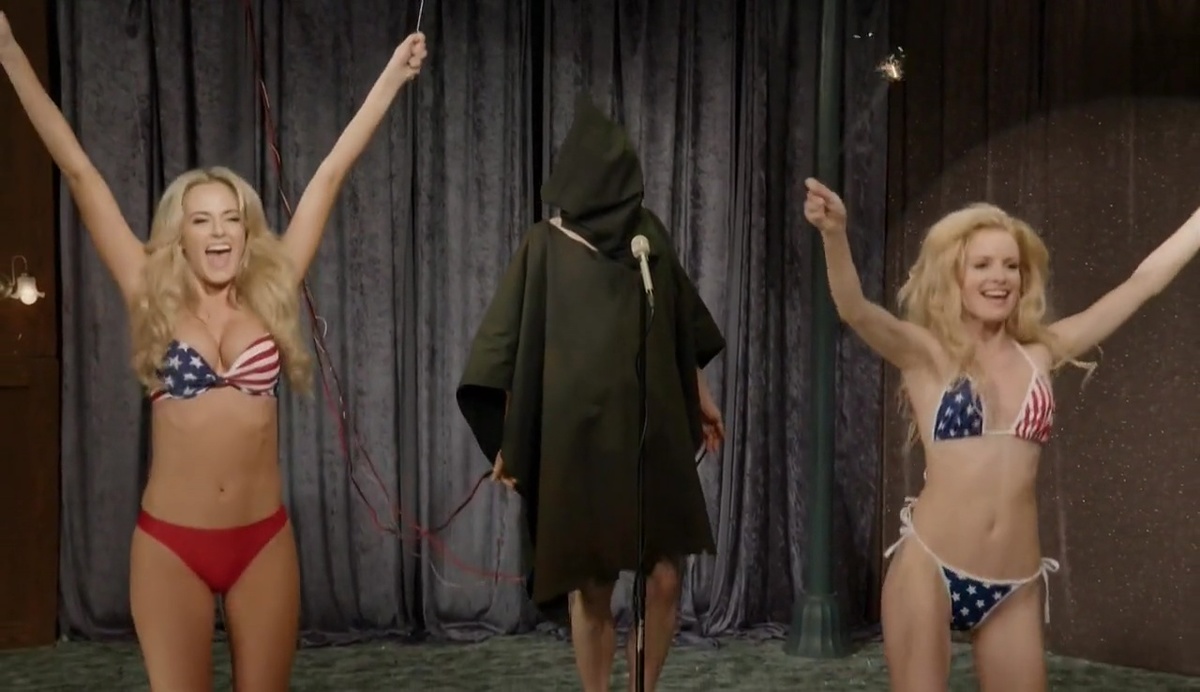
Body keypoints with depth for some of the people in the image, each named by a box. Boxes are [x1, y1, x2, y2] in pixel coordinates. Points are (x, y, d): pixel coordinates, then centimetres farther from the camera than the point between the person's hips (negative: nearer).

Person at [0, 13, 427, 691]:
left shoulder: (270, 298, 3)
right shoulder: (153, 300, 0)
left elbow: (330, 177, 4)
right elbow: (80, 173, -1)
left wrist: (392, 76, 8)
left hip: (265, 540, 1)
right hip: (170, 544, -1)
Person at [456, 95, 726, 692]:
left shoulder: (647, 231, 8)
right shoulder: (546, 245, -3)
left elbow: (681, 325, 19)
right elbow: (511, 347, -4)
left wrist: (701, 396, 23)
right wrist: (510, 439, -8)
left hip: (654, 433, 3)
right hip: (578, 437, -3)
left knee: (664, 581, 1)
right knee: (592, 589, 3)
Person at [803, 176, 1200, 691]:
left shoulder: (1041, 353, 8)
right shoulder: (927, 355, -3)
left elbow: (1144, 282, 13)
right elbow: (854, 309, -21)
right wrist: (834, 233, -39)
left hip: (1015, 587, 4)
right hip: (930, 571, -3)